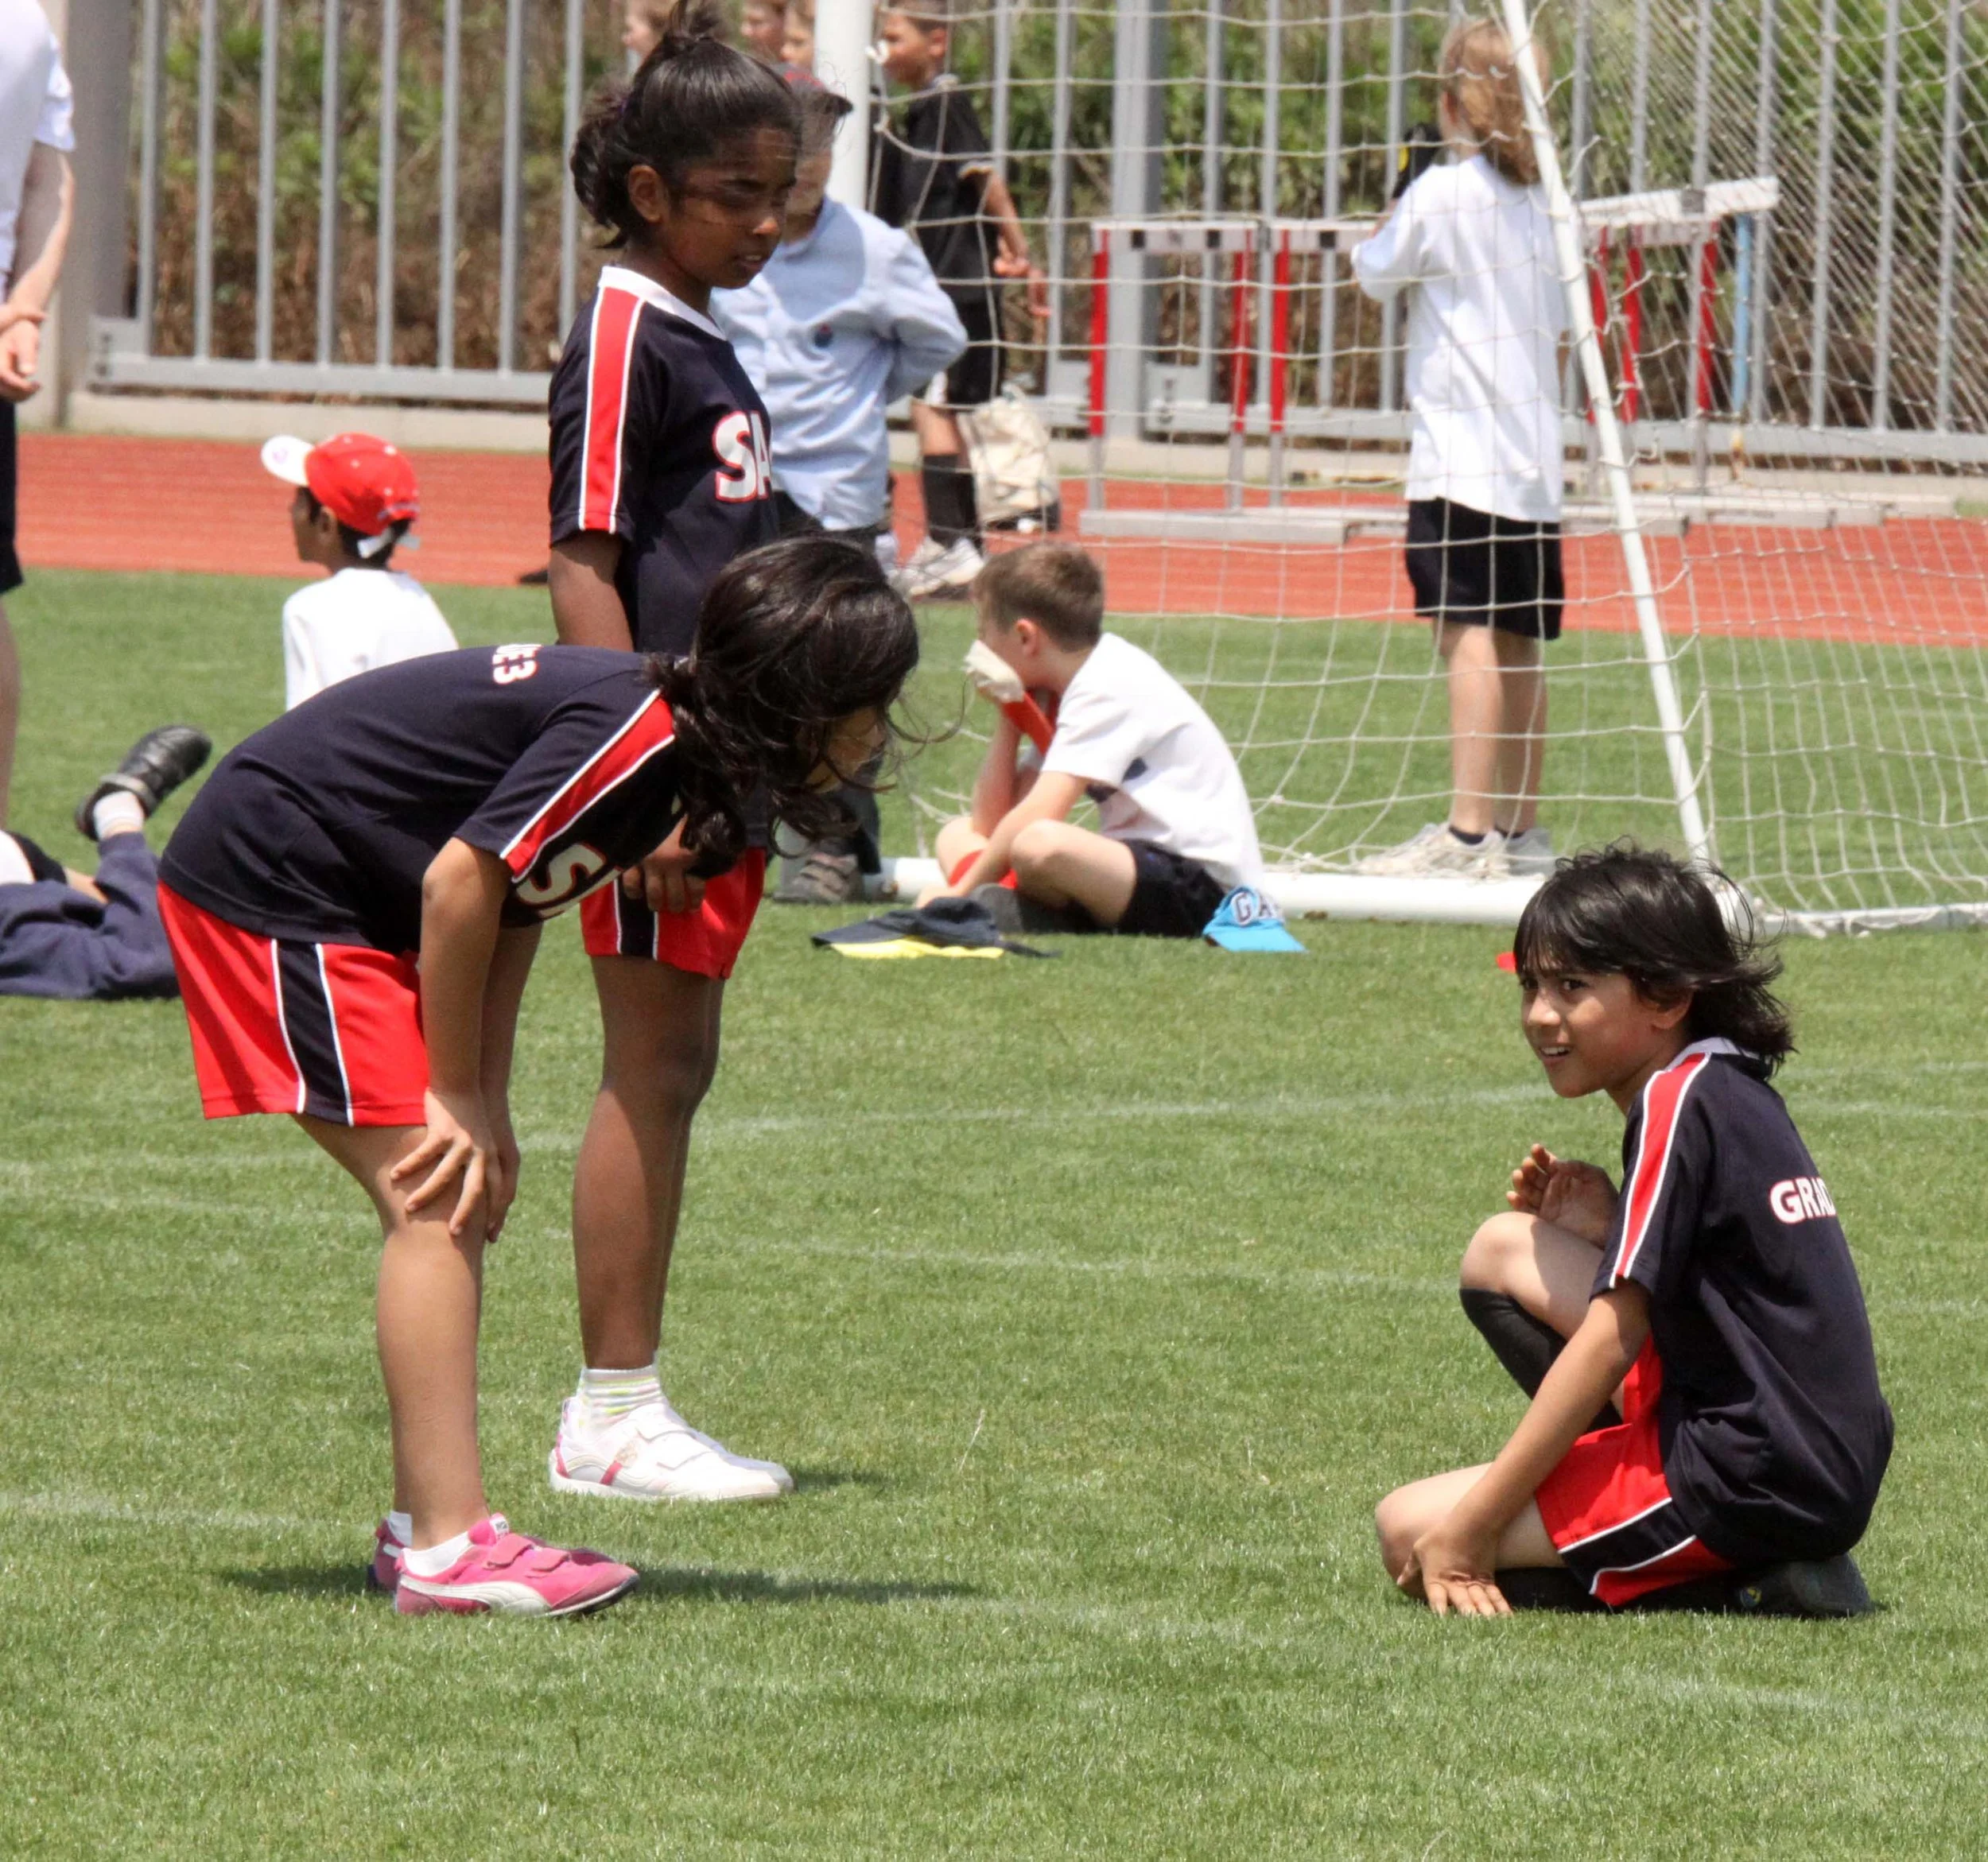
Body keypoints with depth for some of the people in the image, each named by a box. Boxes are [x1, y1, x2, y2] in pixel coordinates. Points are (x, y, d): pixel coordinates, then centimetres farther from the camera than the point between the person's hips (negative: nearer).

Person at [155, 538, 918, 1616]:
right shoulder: (634, 734, -25)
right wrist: (459, 1099, -12)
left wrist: (487, 1107, 2)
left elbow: (513, 907, 10)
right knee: (435, 1199, -13)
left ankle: (425, 1526, 14)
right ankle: (449, 1548, -15)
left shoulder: (670, 741, 5)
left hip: (340, 897, 10)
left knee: (462, 1203, 10)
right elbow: (460, 883, -24)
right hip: (266, 880, -10)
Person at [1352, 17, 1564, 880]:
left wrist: (1376, 238, 24)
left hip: (1462, 456, -7)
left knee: (1471, 637, -13)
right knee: (1519, 646, 12)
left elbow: (1375, 273, 5)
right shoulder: (1541, 200, 10)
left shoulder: (1443, 194, -9)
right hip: (1534, 463, 7)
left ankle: (1468, 833, -20)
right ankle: (1521, 828, 19)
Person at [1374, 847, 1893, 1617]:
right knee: (1503, 1250, 17)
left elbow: (1609, 1341, -17)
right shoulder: (1735, 1092, 14)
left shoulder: (1676, 1102, -13)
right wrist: (1605, 1229, 8)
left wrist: (1472, 1524, -14)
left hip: (1756, 1488, -10)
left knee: (1411, 1534, -8)